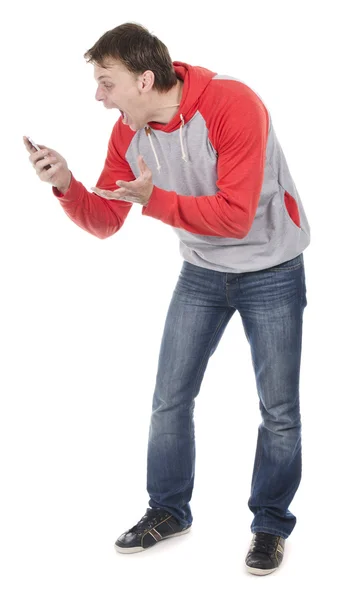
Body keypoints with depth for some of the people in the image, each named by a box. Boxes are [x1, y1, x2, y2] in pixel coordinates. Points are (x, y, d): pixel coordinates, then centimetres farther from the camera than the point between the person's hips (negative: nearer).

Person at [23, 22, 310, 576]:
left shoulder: (232, 105, -27)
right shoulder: (128, 133, -7)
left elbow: (235, 217, -30)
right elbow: (103, 222, -3)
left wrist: (153, 199, -36)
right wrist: (65, 184, -22)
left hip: (272, 273, -5)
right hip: (202, 273, 5)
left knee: (279, 410, 2)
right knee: (169, 399, 7)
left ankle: (271, 525, 20)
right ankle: (169, 511, 26)